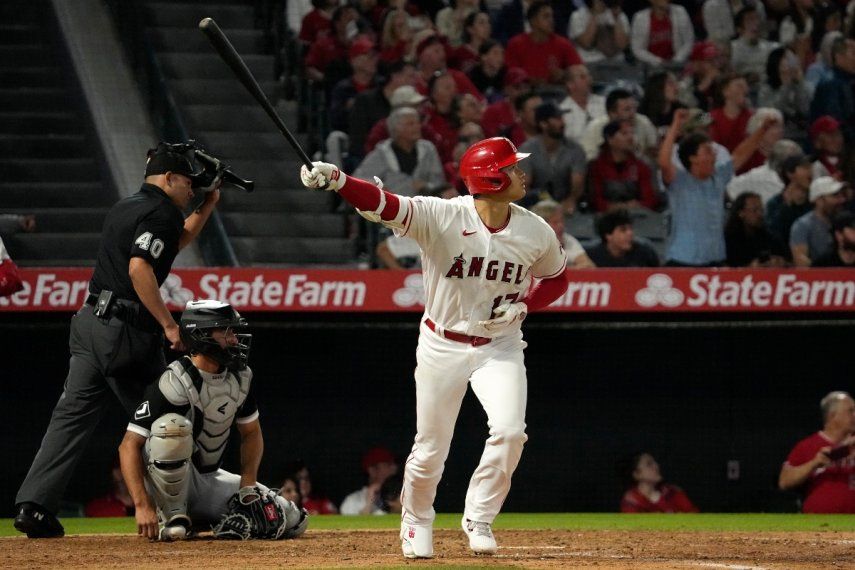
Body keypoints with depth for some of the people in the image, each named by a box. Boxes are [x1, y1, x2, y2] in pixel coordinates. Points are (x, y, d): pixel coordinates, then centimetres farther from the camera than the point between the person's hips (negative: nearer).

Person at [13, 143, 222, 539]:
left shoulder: (123, 208, 21)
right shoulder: (160, 212, -8)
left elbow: (177, 241, 37)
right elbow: (139, 267, -22)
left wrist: (207, 206, 29)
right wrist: (168, 323, -21)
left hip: (90, 321, 8)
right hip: (127, 328, -8)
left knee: (72, 416, 2)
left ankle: (33, 505, -8)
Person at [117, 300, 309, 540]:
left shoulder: (240, 376, 0)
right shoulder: (175, 383, -22)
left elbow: (251, 433, 14)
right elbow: (129, 445, -25)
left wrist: (248, 483, -4)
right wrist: (143, 506, -35)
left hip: (211, 480, 7)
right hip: (168, 483, -7)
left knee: (293, 521, -6)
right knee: (172, 426, -38)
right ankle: (172, 515, -18)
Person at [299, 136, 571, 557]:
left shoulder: (536, 233, -9)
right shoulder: (441, 218, -20)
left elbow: (557, 278, 10)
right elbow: (384, 205, -34)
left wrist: (522, 306, -10)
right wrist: (335, 179, -52)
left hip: (500, 346, 2)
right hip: (442, 345, -2)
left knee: (509, 431, -19)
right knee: (430, 448, 4)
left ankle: (478, 519, 2)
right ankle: (416, 524, 32)